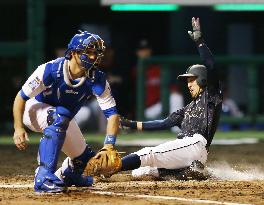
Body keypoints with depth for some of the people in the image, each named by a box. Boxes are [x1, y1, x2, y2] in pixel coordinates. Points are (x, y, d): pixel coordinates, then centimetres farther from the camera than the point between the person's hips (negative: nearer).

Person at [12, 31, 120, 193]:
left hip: (63, 117, 5)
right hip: (34, 109, -5)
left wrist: (109, 146, -40)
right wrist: (18, 128, -36)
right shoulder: (50, 70, -32)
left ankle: (67, 174, 46)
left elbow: (112, 113, -26)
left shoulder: (97, 80, -24)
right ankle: (44, 178, -40)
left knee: (83, 158, 7)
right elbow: (21, 97, -24)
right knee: (59, 118, -38)